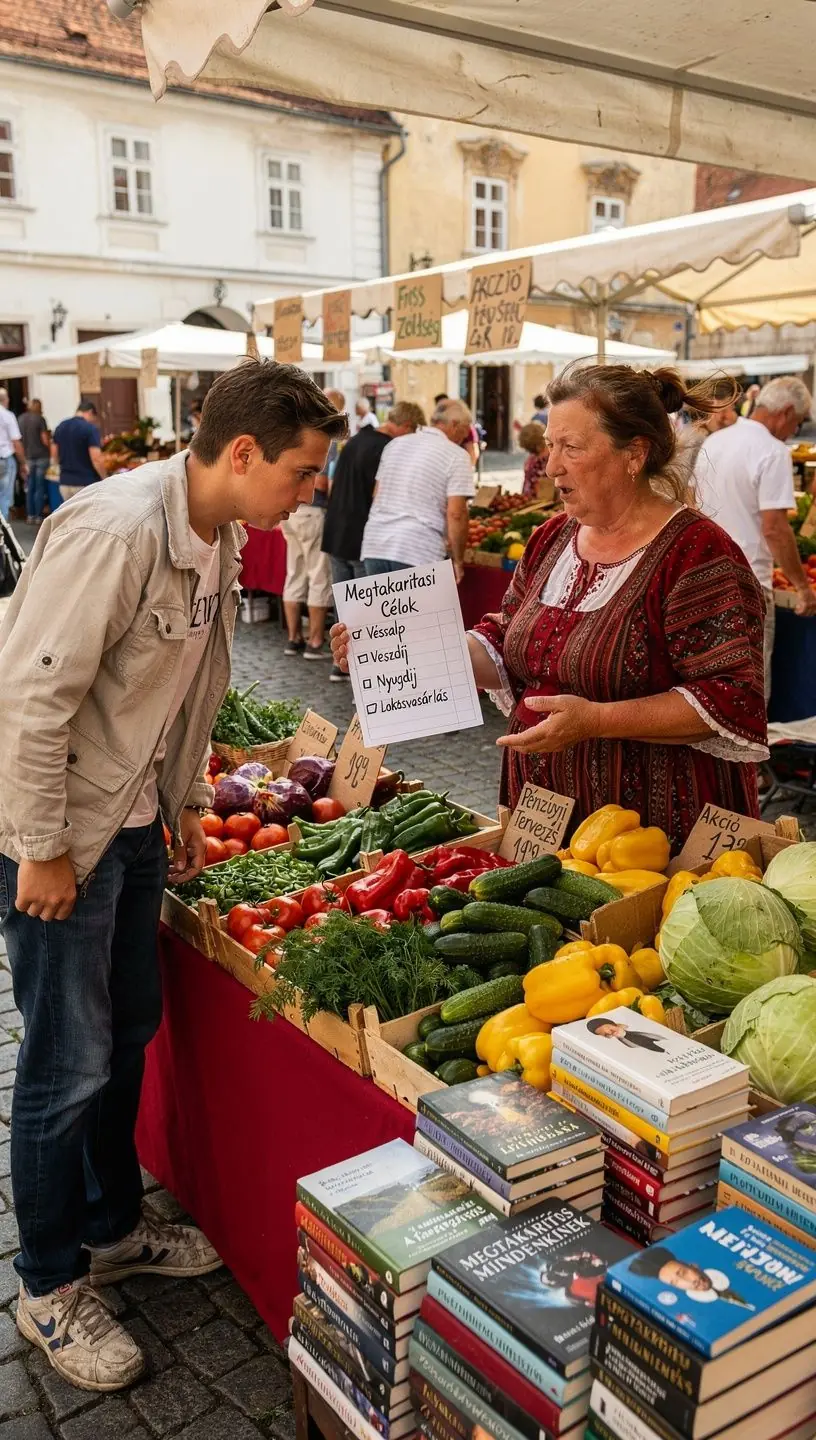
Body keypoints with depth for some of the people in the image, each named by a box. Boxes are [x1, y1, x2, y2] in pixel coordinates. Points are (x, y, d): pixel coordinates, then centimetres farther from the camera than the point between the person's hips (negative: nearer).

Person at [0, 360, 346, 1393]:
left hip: (132, 824, 9)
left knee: (127, 1036, 20)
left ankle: (112, 1227, 41)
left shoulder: (220, 535, 4)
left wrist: (182, 803, 17)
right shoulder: (114, 531, -26)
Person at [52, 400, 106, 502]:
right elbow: (96, 459, -18)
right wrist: (105, 479, -6)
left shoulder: (60, 427, 9)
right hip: (86, 483, -6)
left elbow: (54, 455, 14)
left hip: (65, 482, 6)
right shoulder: (90, 428, -12)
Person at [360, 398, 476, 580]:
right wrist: (458, 560, -1)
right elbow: (455, 513, -10)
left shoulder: (395, 444, 17)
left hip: (375, 545, 6)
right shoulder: (456, 455, -3)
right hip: (419, 551, -6)